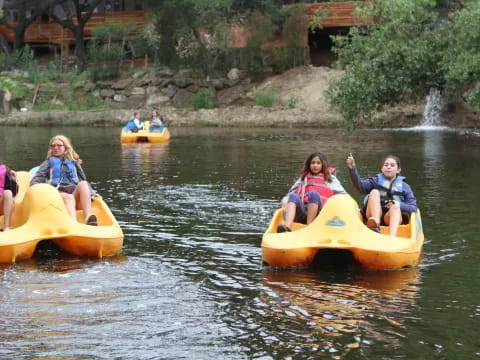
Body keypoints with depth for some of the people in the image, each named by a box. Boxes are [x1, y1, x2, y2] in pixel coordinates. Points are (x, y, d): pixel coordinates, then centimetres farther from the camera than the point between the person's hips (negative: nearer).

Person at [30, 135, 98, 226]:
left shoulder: (74, 163, 30)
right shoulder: (48, 163, 24)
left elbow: (83, 180, 29)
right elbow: (36, 180, 13)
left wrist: (91, 193, 10)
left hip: (75, 193, 2)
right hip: (58, 193, -2)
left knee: (83, 184, -32)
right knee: (69, 198, -38)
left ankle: (88, 217, -53)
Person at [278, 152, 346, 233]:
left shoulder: (330, 179, 24)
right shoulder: (303, 178, 32)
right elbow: (292, 192, 25)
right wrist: (285, 201, 5)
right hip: (301, 212, 2)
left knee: (313, 194, -31)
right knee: (293, 196, -28)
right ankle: (287, 227, -52)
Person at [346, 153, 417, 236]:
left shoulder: (404, 186, 19)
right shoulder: (376, 181, 20)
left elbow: (413, 207, 8)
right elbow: (360, 185, 0)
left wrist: (399, 205, -12)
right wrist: (352, 169, -16)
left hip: (392, 216, -1)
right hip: (374, 214, 1)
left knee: (395, 207, -32)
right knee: (374, 192, -22)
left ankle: (392, 237, -60)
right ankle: (375, 225, -46)